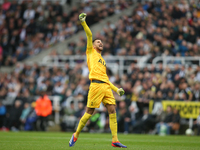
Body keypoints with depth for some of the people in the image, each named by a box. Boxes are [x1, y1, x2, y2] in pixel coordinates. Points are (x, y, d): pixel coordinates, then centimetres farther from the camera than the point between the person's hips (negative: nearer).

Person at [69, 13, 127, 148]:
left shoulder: (103, 61, 30)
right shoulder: (91, 52, 16)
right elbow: (89, 36, 4)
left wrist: (116, 89, 19)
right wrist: (83, 23, -5)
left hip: (106, 86, 6)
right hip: (96, 85, -6)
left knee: (112, 110, -6)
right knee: (90, 112, -6)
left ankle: (115, 140, -9)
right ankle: (76, 135, 12)